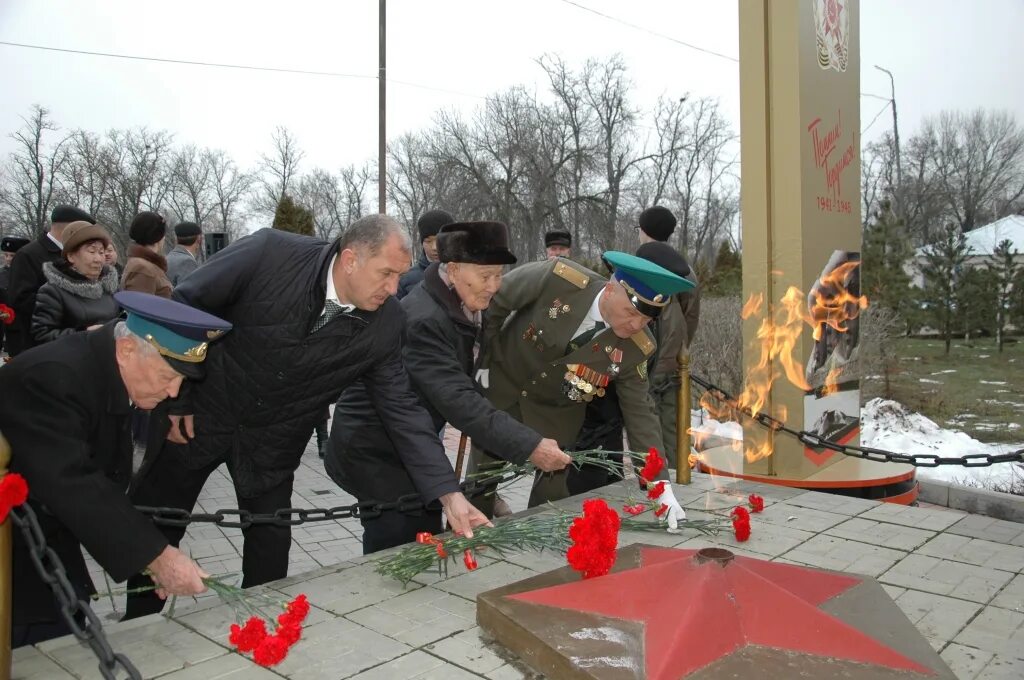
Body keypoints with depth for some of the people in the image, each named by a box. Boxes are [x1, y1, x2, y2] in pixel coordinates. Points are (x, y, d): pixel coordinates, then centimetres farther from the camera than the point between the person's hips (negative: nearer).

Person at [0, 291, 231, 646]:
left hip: (48, 531, 7)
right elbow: (72, 484, -37)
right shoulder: (53, 376, -30)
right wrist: (156, 555, -36)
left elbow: (111, 476, -1)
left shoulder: (109, 370, -5)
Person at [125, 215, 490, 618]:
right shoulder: (270, 253, -27)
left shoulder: (385, 322, -18)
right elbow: (184, 305, -14)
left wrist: (448, 493, -20)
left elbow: (401, 407, -14)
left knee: (271, 551, 7)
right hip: (196, 414, -1)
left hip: (272, 441, 2)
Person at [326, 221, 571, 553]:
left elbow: (463, 388, 7)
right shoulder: (423, 320, -29)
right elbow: (458, 400, -35)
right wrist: (530, 446, -38)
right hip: (374, 448, -8)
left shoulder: (463, 308, 0)